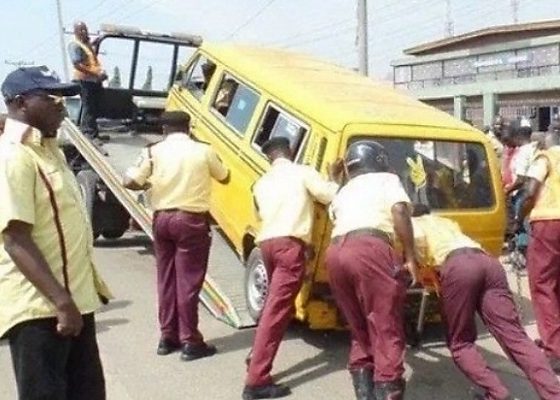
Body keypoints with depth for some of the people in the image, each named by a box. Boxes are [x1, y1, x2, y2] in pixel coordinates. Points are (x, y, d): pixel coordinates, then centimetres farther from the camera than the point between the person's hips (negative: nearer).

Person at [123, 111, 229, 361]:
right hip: (191, 220, -3)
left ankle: (168, 337, 21)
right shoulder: (203, 151, -3)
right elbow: (224, 177, 12)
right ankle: (190, 342, 5)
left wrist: (148, 185, 13)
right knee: (188, 281, 1)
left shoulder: (154, 151, 0)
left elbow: (129, 182, -6)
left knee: (166, 279, 13)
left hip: (162, 218, 3)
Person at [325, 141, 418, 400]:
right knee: (387, 331, -3)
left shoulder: (343, 192, 35)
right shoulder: (387, 179, 18)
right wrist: (410, 257, 2)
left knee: (360, 332, 17)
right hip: (369, 250, -6)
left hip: (336, 253, 6)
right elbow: (399, 211, 1)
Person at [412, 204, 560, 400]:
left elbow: (418, 237, 1)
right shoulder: (447, 222, 42)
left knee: (460, 343, 7)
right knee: (515, 336, -5)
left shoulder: (413, 222, 24)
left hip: (458, 266, -5)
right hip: (489, 262, 5)